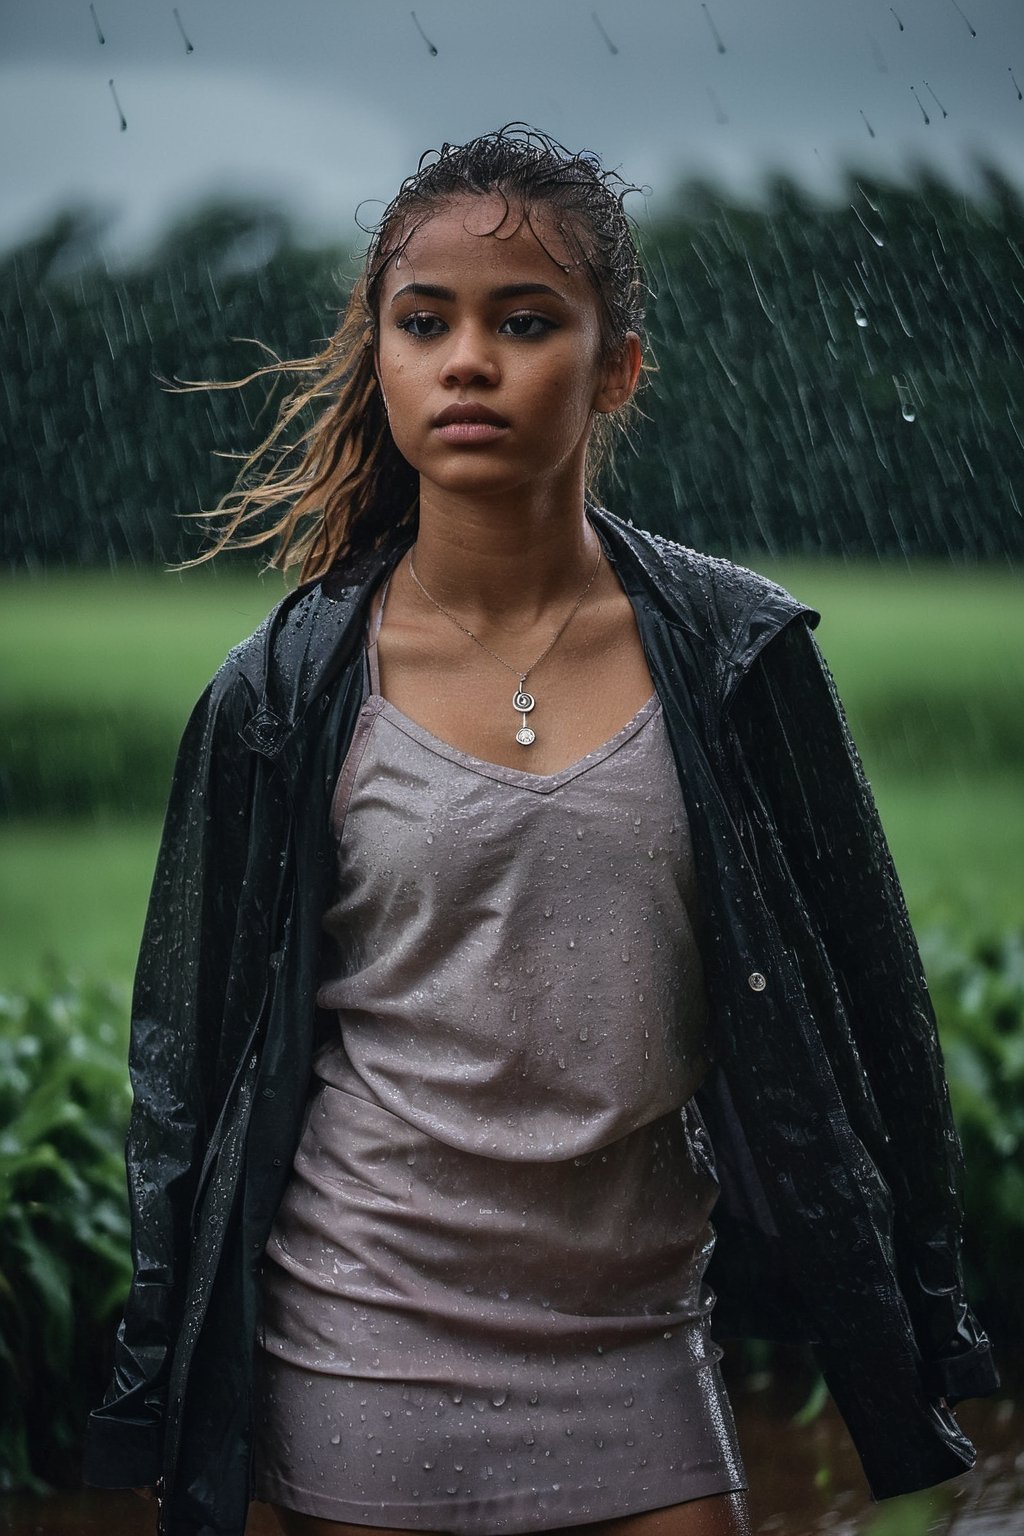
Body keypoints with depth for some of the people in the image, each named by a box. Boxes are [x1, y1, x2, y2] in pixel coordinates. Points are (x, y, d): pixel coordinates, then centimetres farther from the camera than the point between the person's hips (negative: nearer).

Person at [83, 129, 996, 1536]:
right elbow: (192, 1054, 5)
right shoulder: (283, 698, -2)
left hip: (640, 1368, 1)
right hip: (359, 1380, -1)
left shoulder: (737, 655, -1)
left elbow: (862, 1004, 6)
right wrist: (163, 1394, 6)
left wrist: (914, 1334, 7)